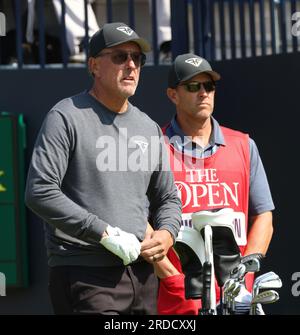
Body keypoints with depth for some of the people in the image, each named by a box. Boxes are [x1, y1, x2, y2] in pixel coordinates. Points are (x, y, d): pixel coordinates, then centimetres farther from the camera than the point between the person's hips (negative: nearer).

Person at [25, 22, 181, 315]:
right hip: (85, 276, -7)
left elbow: (168, 198, 27)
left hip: (141, 272, 7)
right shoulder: (67, 117, -3)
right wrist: (105, 233, -16)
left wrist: (167, 232, 3)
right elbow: (40, 192, -14)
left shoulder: (149, 128, 18)